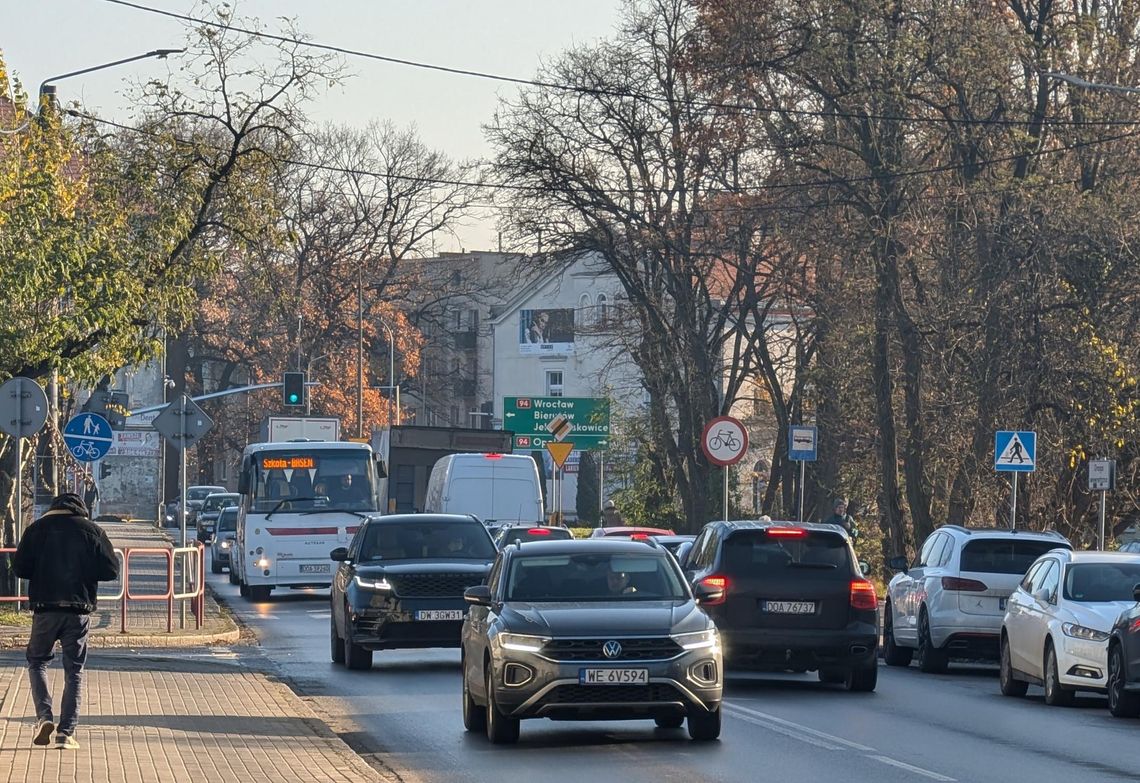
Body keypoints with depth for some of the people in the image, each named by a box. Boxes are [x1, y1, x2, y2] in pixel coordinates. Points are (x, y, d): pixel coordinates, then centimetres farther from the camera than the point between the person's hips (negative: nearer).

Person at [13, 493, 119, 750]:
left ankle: (44, 716, -1)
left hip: (45, 608, 0)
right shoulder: (92, 531, 2)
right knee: (74, 671, 8)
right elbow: (110, 570, 1)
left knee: (37, 661, 18)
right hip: (79, 610, 0)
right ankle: (67, 733, 3)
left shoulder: (37, 528, 2)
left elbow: (21, 568, 0)